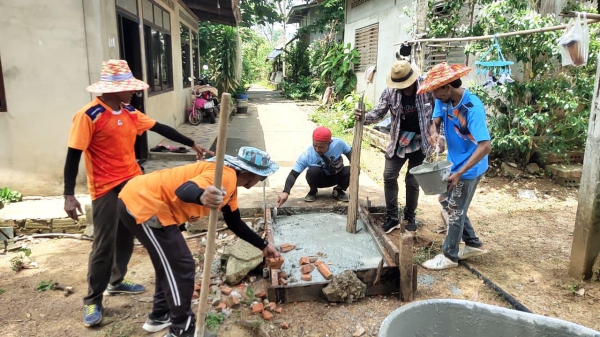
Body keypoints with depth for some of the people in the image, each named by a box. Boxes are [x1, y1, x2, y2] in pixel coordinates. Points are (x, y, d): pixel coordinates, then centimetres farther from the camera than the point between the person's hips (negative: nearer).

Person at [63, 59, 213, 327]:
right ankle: (93, 301, 15)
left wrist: (192, 144, 14)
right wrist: (69, 195, -18)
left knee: (126, 238, 16)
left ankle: (116, 282, 35)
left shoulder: (130, 113, 5)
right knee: (104, 244, -1)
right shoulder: (89, 116, -16)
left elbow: (160, 128, 11)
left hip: (132, 184, 7)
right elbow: (73, 155, -15)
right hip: (106, 189, -7)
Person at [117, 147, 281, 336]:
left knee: (170, 263, 23)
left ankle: (160, 316, 39)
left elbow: (234, 222, 22)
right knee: (181, 267, -2)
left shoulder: (230, 182, 13)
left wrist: (263, 245, 26)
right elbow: (184, 190, -35)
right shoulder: (226, 176, -18)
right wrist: (202, 196, -58)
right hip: (142, 203, -11)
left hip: (141, 200, 11)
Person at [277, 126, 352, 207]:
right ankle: (313, 192, -3)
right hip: (319, 179, -2)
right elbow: (293, 174, -30)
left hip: (337, 177, 2)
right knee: (313, 171, -35)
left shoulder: (338, 143, -27)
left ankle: (339, 190, 3)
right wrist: (286, 191, -46)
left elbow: (350, 152, -5)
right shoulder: (306, 155, -31)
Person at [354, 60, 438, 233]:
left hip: (419, 141, -2)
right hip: (398, 140, 2)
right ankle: (392, 217, 14)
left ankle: (410, 217, 25)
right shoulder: (390, 92, -11)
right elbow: (378, 112, -8)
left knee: (412, 181, 5)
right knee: (389, 176, 0)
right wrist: (363, 117, -29)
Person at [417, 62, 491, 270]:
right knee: (446, 201, 19)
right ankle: (473, 244, 33)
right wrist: (434, 133, -27)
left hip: (469, 168, -8)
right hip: (454, 162, 9)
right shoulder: (443, 100, -7)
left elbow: (485, 146, -33)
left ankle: (450, 256, 22)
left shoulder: (473, 107, -30)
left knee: (455, 211, 4)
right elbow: (435, 121, -1)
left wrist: (460, 173, -36)